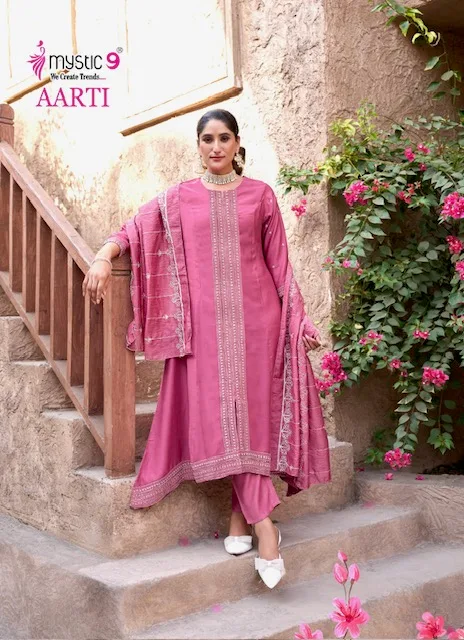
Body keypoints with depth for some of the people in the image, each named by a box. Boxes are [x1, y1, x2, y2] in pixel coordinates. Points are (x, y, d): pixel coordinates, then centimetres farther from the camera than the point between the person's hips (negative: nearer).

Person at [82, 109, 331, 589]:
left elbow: (279, 263, 9)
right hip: (206, 319, 1)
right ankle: (264, 524, 0)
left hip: (254, 316, 0)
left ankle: (240, 516, 8)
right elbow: (135, 229, 4)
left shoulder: (260, 195, 9)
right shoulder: (178, 198, 11)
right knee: (218, 414, -5)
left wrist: (299, 318, 6)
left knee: (249, 412, -2)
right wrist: (104, 256, -17)